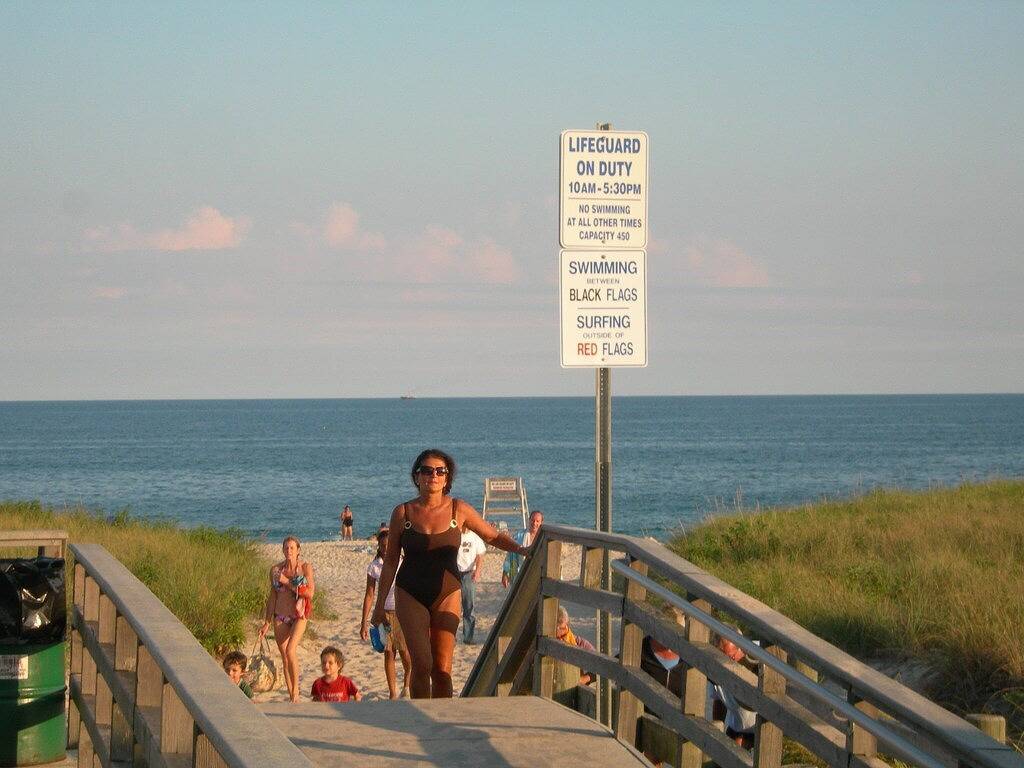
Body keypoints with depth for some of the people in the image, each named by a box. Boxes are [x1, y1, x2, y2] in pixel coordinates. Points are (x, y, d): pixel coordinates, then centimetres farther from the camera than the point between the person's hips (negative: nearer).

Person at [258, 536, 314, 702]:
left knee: (290, 649, -22)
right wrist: (267, 623, 9)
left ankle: (296, 690, -9)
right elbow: (272, 596, 10)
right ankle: (291, 696, 12)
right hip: (280, 617, 4)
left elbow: (310, 593, -9)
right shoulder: (276, 570, 6)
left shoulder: (305, 568, -2)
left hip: (299, 615, -4)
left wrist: (287, 583, -13)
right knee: (284, 656, 4)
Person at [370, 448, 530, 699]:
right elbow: (390, 561, 6)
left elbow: (493, 536, 10)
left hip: (447, 594, 1)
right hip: (411, 595, -1)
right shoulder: (403, 513, 0)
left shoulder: (459, 510, 1)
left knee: (442, 669, -3)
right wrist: (380, 604, 6)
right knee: (422, 665, -12)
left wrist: (521, 549, -9)